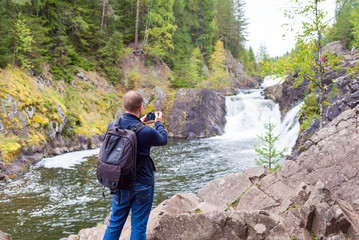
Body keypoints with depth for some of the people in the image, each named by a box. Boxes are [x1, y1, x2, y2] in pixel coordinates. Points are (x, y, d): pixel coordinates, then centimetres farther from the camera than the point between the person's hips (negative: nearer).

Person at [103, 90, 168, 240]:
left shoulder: (112, 126, -7)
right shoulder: (146, 132, -21)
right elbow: (163, 139, 0)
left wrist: (139, 122, 23)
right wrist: (158, 122, 16)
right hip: (142, 185, -4)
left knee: (115, 223, 18)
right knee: (138, 227, 9)